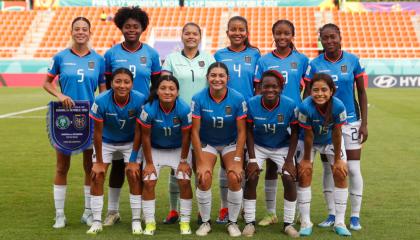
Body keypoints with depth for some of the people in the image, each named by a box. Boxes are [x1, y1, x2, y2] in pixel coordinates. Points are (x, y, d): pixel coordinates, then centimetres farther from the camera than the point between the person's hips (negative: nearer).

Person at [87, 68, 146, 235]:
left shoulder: (140, 100, -28)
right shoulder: (101, 101, -29)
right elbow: (97, 132, -19)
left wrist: (134, 160, -14)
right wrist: (99, 162, -13)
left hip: (130, 142, 0)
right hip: (106, 142, 0)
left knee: (134, 176, -9)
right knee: (97, 177, -8)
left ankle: (136, 221, 4)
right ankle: (97, 221, 3)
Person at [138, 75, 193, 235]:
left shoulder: (184, 109, -28)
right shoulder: (149, 109, -28)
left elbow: (186, 136, -15)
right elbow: (145, 137, -16)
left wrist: (184, 161, -8)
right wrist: (149, 163, -11)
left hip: (178, 149, 0)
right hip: (155, 149, 0)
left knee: (184, 181, -10)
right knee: (148, 182, -10)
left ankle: (185, 222, 5)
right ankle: (150, 222, 4)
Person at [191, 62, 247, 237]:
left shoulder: (238, 99, -18)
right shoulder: (198, 99, -19)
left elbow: (242, 132, -12)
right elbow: (195, 132, -14)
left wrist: (237, 161, -18)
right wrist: (201, 163, -17)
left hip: (231, 143, 0)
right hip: (206, 143, 0)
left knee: (235, 178, -19)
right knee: (204, 179, -20)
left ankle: (233, 222, 3)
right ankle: (205, 222, 4)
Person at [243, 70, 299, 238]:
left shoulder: (290, 105, -23)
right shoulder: (252, 104, -22)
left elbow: (294, 133, -11)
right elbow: (249, 131, -10)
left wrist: (289, 160, -13)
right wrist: (252, 159, -14)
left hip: (282, 147, 0)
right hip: (258, 146, 0)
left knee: (289, 179, -15)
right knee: (251, 178, -15)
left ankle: (288, 224, 2)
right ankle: (250, 222, -1)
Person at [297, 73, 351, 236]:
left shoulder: (338, 106, -33)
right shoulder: (305, 107, -35)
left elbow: (336, 134, -22)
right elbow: (308, 136, -24)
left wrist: (338, 159, -12)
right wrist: (306, 159, -13)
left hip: (331, 140, 1)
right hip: (308, 141, -1)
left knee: (340, 173, -5)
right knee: (304, 173, -9)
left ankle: (339, 222, 6)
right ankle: (305, 222, 2)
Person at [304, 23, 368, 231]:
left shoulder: (352, 60, -2)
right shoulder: (315, 64, -2)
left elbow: (362, 93, 3)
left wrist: (364, 123, -2)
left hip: (350, 121, -1)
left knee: (353, 169, 0)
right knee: (328, 169, 7)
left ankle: (355, 216, 11)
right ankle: (332, 214, 19)